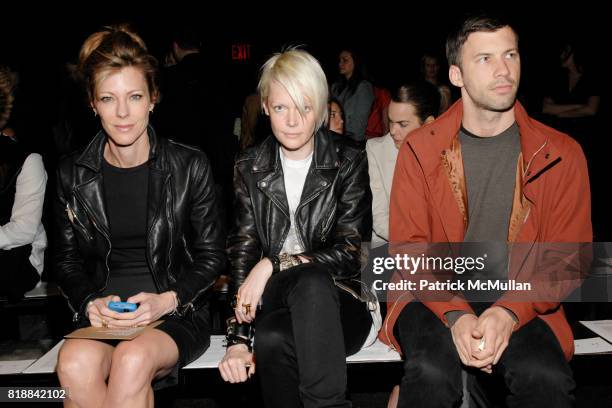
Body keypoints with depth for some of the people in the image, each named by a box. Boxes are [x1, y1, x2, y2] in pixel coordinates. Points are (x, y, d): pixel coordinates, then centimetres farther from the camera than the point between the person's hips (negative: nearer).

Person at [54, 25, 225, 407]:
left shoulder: (191, 167, -2)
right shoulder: (73, 173, 6)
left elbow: (212, 254, 3)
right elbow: (68, 260, 13)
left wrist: (167, 300, -13)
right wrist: (90, 303, -7)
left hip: (177, 314, -2)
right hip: (103, 315, 2)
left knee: (133, 360, -34)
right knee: (76, 361, -31)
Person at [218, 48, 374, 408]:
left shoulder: (349, 161, 0)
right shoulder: (250, 168, 7)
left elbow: (349, 253, -5)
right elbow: (242, 254, 2)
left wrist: (273, 264, -15)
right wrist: (238, 338, -9)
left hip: (339, 303, -1)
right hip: (274, 299, 2)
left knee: (311, 282, -36)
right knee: (270, 339, -34)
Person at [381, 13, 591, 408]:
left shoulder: (562, 154, 5)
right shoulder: (420, 149, 4)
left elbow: (567, 256, 2)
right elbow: (407, 247, -1)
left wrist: (509, 312, -16)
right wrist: (455, 315, -17)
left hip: (522, 306, 1)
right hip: (436, 301, -1)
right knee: (432, 371, -31)